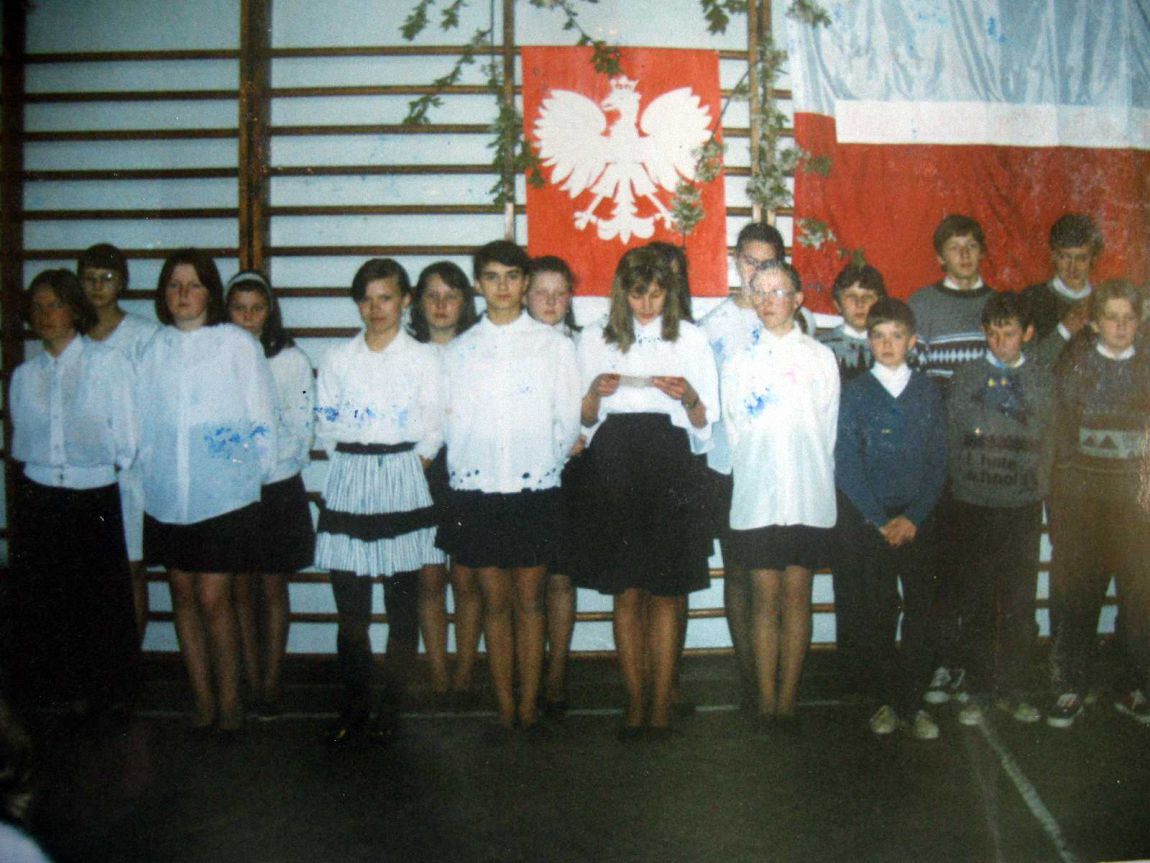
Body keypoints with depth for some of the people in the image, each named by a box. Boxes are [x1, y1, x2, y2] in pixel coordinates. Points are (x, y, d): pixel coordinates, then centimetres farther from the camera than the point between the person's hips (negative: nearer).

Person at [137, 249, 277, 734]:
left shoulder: (238, 345, -2)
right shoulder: (153, 349, 7)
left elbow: (263, 419, 0)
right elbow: (142, 420, 11)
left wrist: (255, 473, -2)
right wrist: (146, 471, 6)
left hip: (224, 494, -4)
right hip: (167, 494, 4)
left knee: (213, 599, -5)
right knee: (182, 595, 10)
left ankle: (228, 703, 11)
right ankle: (202, 701, 22)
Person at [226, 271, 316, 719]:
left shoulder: (290, 359, -1)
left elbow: (300, 430, -3)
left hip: (277, 490, -1)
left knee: (273, 587, 6)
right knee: (241, 589, 8)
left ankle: (271, 683, 14)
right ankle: (251, 683, 17)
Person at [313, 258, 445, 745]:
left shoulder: (423, 359, 4)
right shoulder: (339, 359, 10)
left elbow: (432, 432, 1)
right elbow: (326, 427, 7)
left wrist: (404, 472, -6)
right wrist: (355, 466, -2)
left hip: (402, 484, -1)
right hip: (349, 485, 2)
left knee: (403, 604, 2)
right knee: (350, 605, 0)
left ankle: (390, 708, 13)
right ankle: (353, 708, 11)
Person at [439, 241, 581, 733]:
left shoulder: (553, 345, 5)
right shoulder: (458, 351, 9)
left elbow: (568, 419, 4)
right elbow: (450, 421, 6)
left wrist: (550, 462, -2)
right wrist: (461, 469, -3)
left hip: (534, 489, -1)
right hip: (477, 489, 1)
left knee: (530, 600, 4)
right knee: (495, 601, 6)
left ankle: (528, 706, 13)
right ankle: (504, 708, 14)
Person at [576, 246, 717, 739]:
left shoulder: (690, 339, 9)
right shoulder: (596, 341, 11)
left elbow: (705, 423, 7)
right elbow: (584, 421, 11)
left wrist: (689, 398, -13)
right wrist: (595, 392, -9)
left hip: (671, 471, -1)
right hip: (615, 471, 1)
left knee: (667, 592, 1)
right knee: (627, 593, 3)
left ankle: (661, 702, 10)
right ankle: (636, 699, 13)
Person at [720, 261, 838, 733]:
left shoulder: (820, 358, 6)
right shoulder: (737, 361, 9)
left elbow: (828, 431, 7)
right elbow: (732, 432, 9)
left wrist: (815, 480, 4)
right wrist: (750, 476, 3)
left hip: (808, 497, 0)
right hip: (756, 496, 0)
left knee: (796, 595, 3)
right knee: (764, 597, 2)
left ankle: (788, 698, 11)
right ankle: (766, 699, 9)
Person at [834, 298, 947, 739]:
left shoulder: (927, 392, 7)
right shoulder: (855, 393, 1)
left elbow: (938, 460, 4)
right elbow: (847, 466, -3)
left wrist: (913, 517, -7)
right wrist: (880, 521, -9)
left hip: (918, 521, 2)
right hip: (868, 521, -1)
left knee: (922, 613, 0)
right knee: (877, 615, 3)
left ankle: (913, 703, 11)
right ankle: (886, 699, 15)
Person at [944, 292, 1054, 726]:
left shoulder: (1044, 382, 7)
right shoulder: (964, 380, 5)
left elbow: (1050, 443, 9)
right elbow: (949, 442, 7)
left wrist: (1040, 489, 2)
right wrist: (954, 490, 3)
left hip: (1022, 508, 0)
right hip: (972, 506, 0)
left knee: (1020, 603, 4)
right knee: (975, 604, 6)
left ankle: (1013, 690, 18)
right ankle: (978, 690, 16)